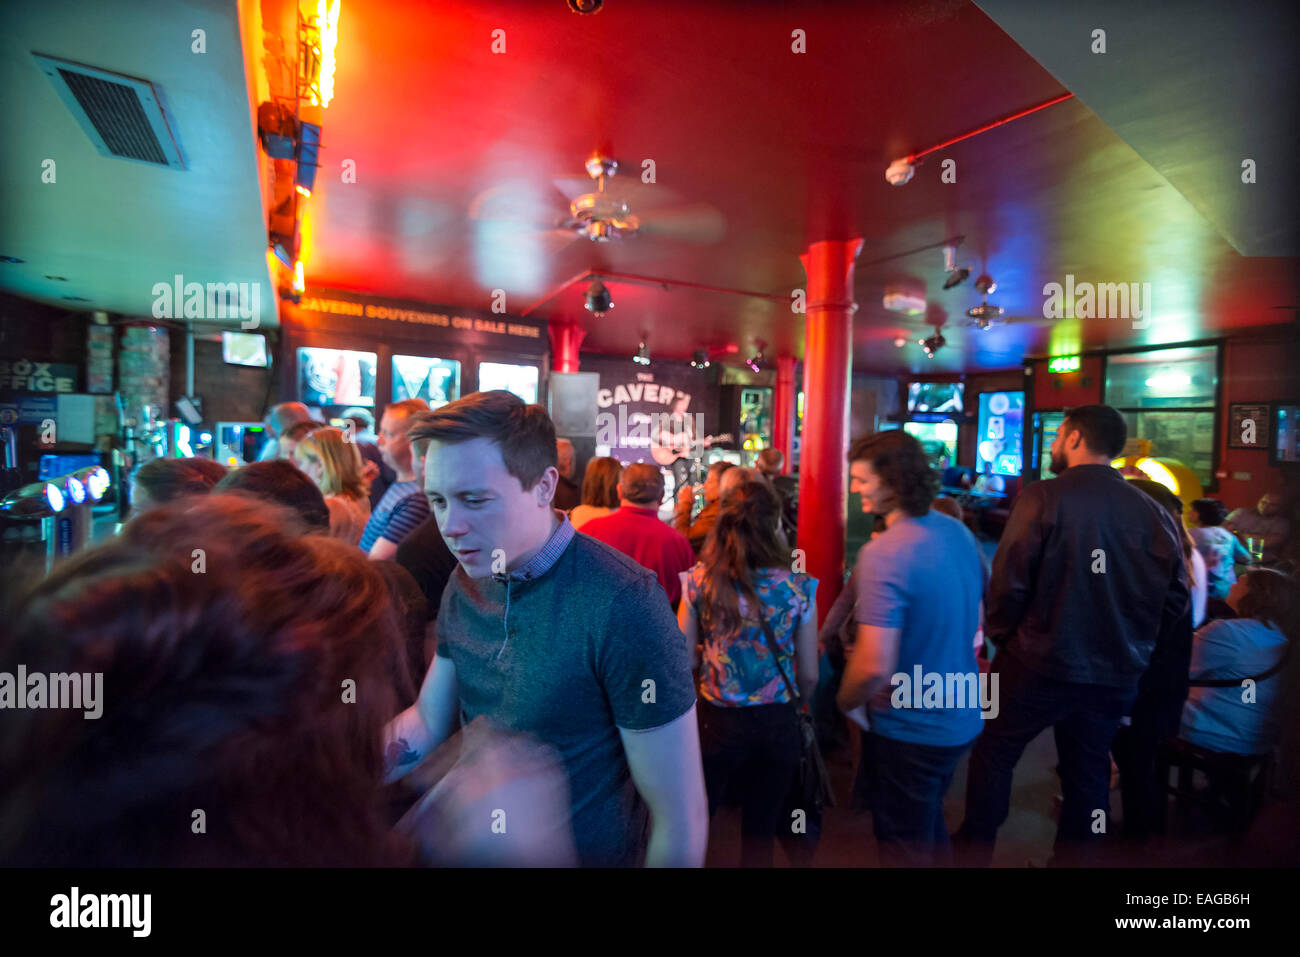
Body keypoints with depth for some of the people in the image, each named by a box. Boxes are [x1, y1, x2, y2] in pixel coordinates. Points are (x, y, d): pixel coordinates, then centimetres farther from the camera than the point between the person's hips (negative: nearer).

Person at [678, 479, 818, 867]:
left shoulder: (699, 580, -12)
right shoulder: (799, 587, -11)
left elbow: (684, 658, -8)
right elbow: (809, 675, -3)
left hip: (717, 719, -1)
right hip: (778, 723, 1)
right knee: (761, 832, 20)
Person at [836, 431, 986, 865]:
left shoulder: (883, 553, -29)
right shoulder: (958, 531, -3)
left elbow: (874, 666, -32)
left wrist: (843, 703, -12)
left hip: (910, 731, -8)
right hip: (963, 719, 8)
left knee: (904, 847, 15)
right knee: (930, 826, 30)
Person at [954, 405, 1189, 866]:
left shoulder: (1043, 496, -15)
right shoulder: (1154, 512, -2)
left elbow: (1009, 581, -15)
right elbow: (1176, 598, 3)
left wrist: (1000, 635, 1)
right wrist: (1132, 645, 16)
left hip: (1039, 667, -4)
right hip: (1116, 676, 5)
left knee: (994, 754, 15)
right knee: (1088, 774, 20)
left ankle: (975, 848, 27)